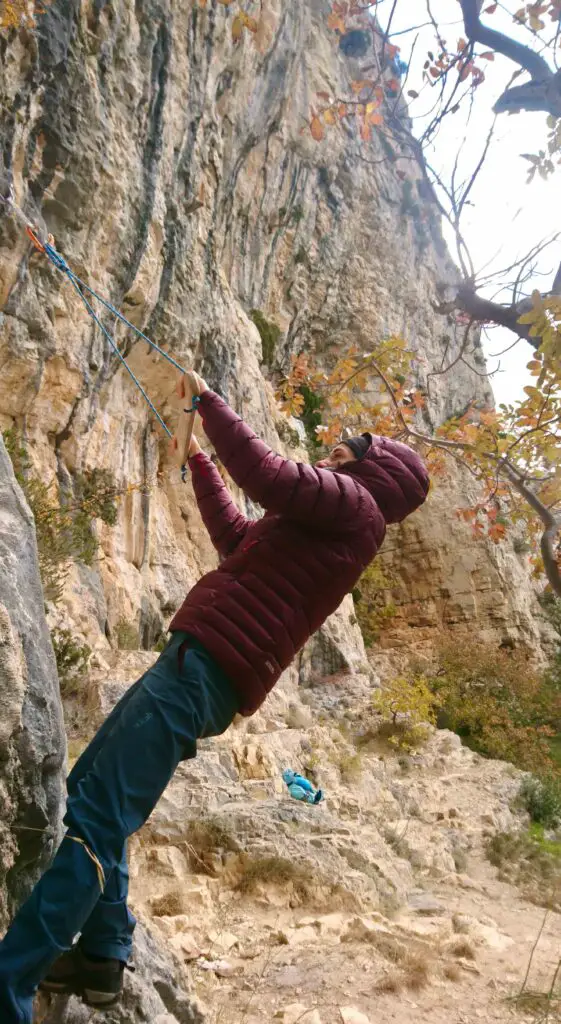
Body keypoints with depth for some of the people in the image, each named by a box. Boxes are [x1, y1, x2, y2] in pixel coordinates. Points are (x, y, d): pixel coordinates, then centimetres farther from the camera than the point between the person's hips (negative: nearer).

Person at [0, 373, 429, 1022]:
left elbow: (266, 474, -18)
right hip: (196, 663, 10)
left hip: (205, 668, -10)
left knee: (96, 821, -15)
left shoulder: (354, 506, -1)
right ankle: (102, 954, 23)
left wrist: (206, 399, -4)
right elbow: (235, 536, 38)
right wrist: (199, 461, 43)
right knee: (89, 787, 18)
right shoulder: (327, 525, 26)